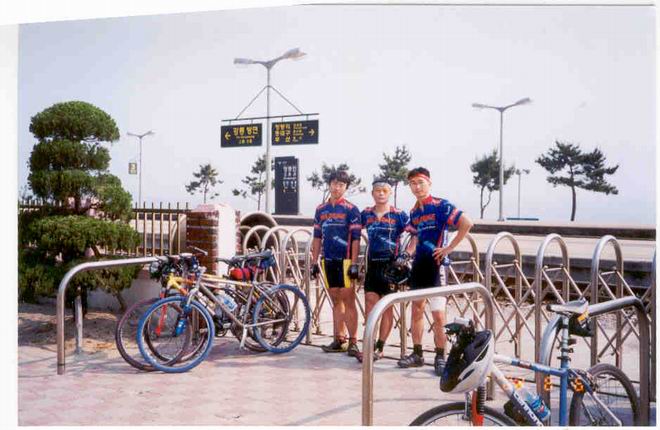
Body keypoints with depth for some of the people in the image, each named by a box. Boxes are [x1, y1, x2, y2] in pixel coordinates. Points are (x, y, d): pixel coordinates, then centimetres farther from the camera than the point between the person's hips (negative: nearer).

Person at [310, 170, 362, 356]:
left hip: (345, 260, -5)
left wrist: (354, 263, -12)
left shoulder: (351, 209, -3)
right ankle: (339, 340, 16)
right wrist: (314, 261, 11)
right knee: (336, 301, 10)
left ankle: (353, 341, 0)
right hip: (328, 261, 5)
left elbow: (356, 239, -6)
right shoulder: (321, 210, 11)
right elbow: (317, 238, 15)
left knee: (348, 301, -4)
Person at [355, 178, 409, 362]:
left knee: (386, 307, 3)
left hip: (390, 264, -3)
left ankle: (379, 348, 10)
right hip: (372, 264, 3)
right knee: (370, 303, -1)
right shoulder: (366, 214, 6)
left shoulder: (399, 215, -4)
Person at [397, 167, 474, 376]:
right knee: (417, 310, 12)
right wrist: (405, 254, 5)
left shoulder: (441, 206, -10)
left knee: (438, 315, -4)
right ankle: (417, 354, 23)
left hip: (435, 264, -7)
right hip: (418, 264, 7)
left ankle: (440, 357, 8)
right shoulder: (414, 212, 11)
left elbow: (467, 223, -19)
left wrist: (449, 248, -17)